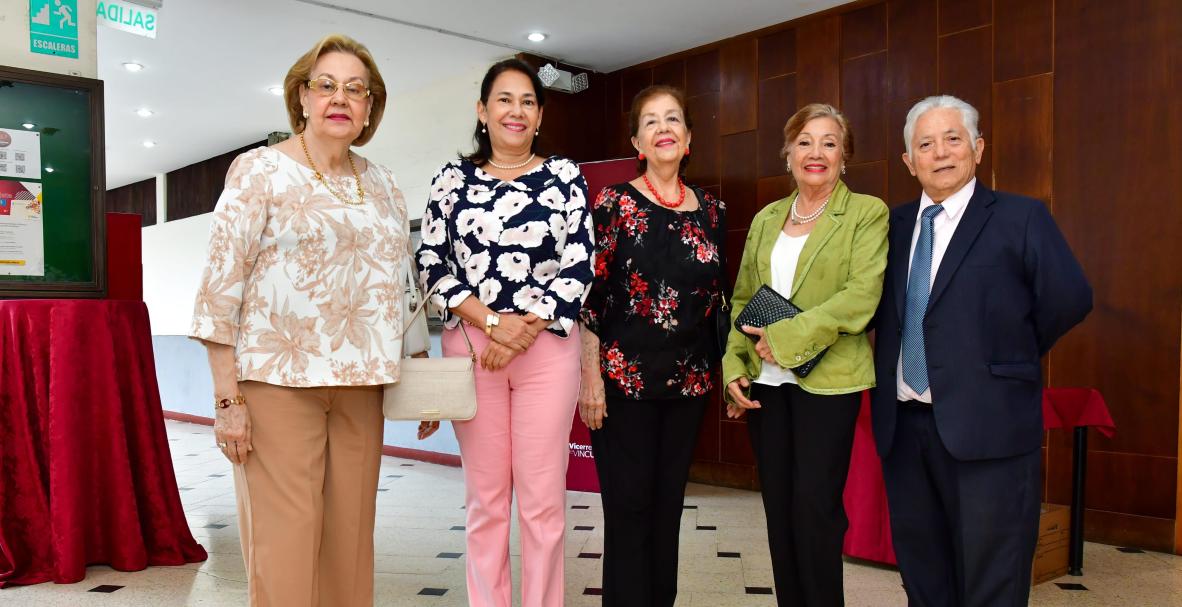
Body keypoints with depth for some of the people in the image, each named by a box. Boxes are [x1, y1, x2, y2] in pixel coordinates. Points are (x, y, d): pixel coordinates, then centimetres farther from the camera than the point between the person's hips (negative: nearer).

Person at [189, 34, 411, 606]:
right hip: (278, 379, -4)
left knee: (351, 534, 8)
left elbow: (399, 283, 17)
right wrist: (227, 398, -12)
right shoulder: (260, 170, -1)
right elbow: (221, 284, -6)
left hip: (361, 384, 5)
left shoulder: (380, 182, 13)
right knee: (285, 538, -4)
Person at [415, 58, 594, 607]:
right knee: (486, 498, 7)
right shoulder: (453, 178, 8)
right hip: (470, 345, 1)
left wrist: (525, 329, -12)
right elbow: (431, 267, 1)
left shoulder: (565, 176, 6)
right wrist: (493, 323, -11)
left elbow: (578, 267, -1)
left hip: (547, 346, -1)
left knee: (543, 498, 2)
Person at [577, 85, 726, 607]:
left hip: (688, 380, 4)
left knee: (669, 504, 12)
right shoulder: (615, 203, -3)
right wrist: (591, 376, -13)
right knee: (628, 507, 1)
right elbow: (589, 293, -7)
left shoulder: (710, 209, 9)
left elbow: (715, 295, 14)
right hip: (624, 376, -4)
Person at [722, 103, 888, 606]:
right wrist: (733, 367, 1)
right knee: (778, 507, 9)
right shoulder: (765, 219, 14)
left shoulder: (867, 213, -1)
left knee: (815, 508, -3)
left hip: (827, 379, -4)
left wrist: (785, 337, -16)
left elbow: (860, 297, -13)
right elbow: (741, 300, 13)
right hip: (764, 381, 5)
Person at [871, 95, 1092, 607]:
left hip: (987, 428, -5)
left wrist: (1012, 358, 0)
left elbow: (1069, 300, -10)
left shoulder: (1021, 218, -4)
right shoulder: (896, 223, 11)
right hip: (902, 426, 5)